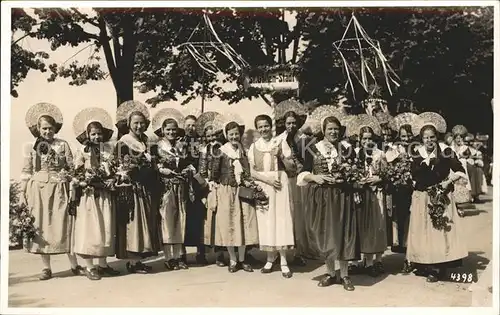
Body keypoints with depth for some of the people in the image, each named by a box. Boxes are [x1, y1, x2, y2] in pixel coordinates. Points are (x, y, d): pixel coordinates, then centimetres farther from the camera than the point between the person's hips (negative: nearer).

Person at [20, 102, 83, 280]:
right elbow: (26, 172, 5)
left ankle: (74, 265, 5)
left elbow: (72, 169, 3)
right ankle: (46, 268, 12)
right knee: (41, 228, 3)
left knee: (64, 226, -2)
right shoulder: (31, 147, 5)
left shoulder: (62, 145, 5)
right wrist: (22, 193, 0)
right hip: (38, 191, 1)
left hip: (59, 190, -1)